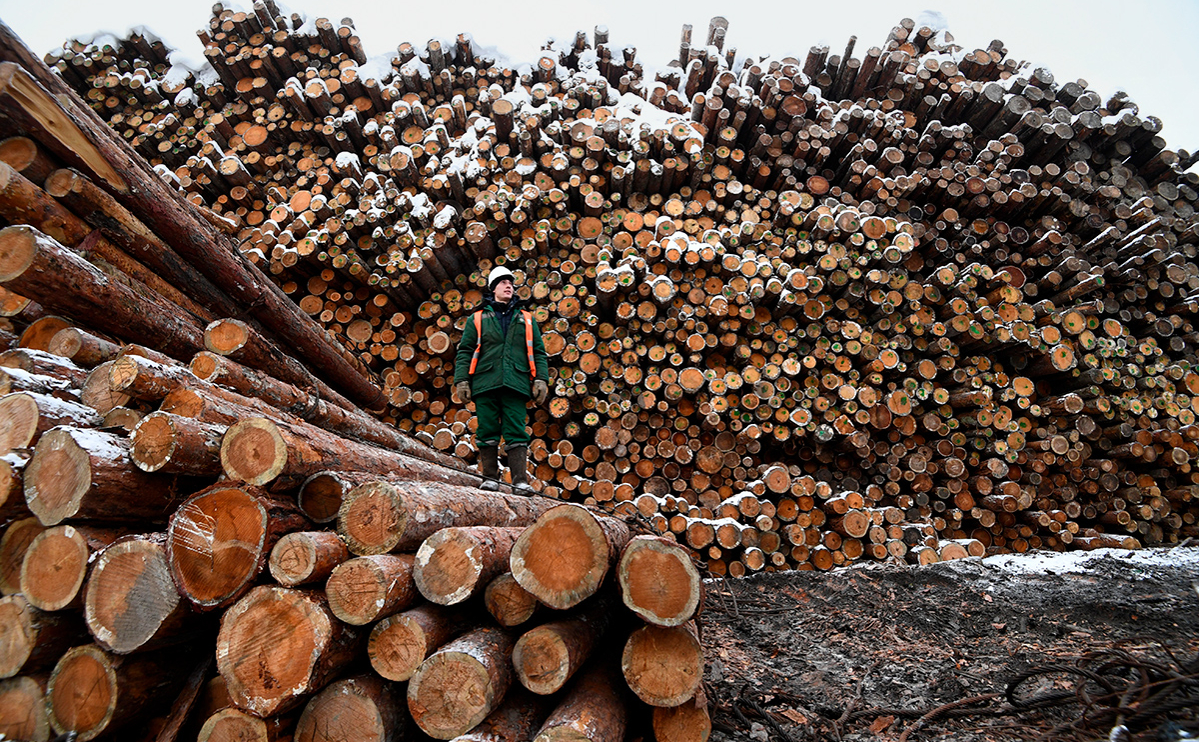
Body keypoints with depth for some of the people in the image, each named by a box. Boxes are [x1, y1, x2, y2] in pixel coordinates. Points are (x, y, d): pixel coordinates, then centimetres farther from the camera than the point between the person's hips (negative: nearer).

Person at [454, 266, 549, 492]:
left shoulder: (526, 319, 19)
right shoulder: (477, 319, 16)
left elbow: (538, 353, 15)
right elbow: (464, 352, 12)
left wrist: (541, 380, 3)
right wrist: (461, 380, 0)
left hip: (516, 384, 0)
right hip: (486, 383, 0)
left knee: (516, 433, -5)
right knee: (487, 432, 1)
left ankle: (520, 480, -6)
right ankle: (490, 478, 9)